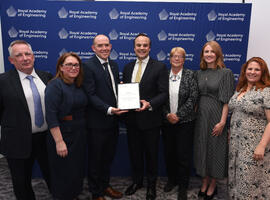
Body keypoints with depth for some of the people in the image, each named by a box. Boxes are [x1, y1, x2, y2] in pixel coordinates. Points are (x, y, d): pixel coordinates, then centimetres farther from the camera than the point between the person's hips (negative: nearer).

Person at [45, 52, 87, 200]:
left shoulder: (79, 85, 7)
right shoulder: (55, 85, -15)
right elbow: (51, 116, -20)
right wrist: (59, 142, -23)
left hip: (80, 134, 7)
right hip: (63, 135, -7)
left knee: (78, 170, 20)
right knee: (64, 173, 8)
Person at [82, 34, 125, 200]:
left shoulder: (114, 65, 12)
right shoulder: (88, 66, -12)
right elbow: (91, 95, -18)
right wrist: (109, 109, -27)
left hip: (113, 121, 7)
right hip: (98, 122, -7)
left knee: (108, 157, 21)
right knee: (95, 160, 11)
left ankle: (105, 185, 41)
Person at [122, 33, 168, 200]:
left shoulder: (160, 67, -6)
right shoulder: (127, 67, 10)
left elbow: (164, 93, -11)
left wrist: (149, 104, -25)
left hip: (150, 119, -4)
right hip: (132, 119, 5)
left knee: (151, 154, 12)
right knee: (134, 152, 18)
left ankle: (152, 184, 33)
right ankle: (137, 181, 39)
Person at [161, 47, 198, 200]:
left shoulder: (190, 75, -2)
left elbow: (193, 98, -9)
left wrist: (178, 115, -14)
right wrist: (167, 115, -9)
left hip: (185, 122, -2)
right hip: (167, 121, 3)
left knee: (184, 154, 3)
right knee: (169, 153, 13)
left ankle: (183, 186, 21)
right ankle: (172, 180, 35)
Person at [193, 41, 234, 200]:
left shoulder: (226, 73, -6)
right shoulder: (200, 73, 8)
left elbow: (227, 100, -11)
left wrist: (222, 121, -16)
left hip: (216, 116, -4)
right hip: (200, 116, 5)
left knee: (215, 148, 7)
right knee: (202, 148, 12)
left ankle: (213, 185, 26)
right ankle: (205, 181, 31)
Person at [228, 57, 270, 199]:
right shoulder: (239, 90, 10)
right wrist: (230, 133, 11)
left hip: (254, 146, -6)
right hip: (235, 143, 6)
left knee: (250, 180, 2)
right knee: (235, 174, 16)